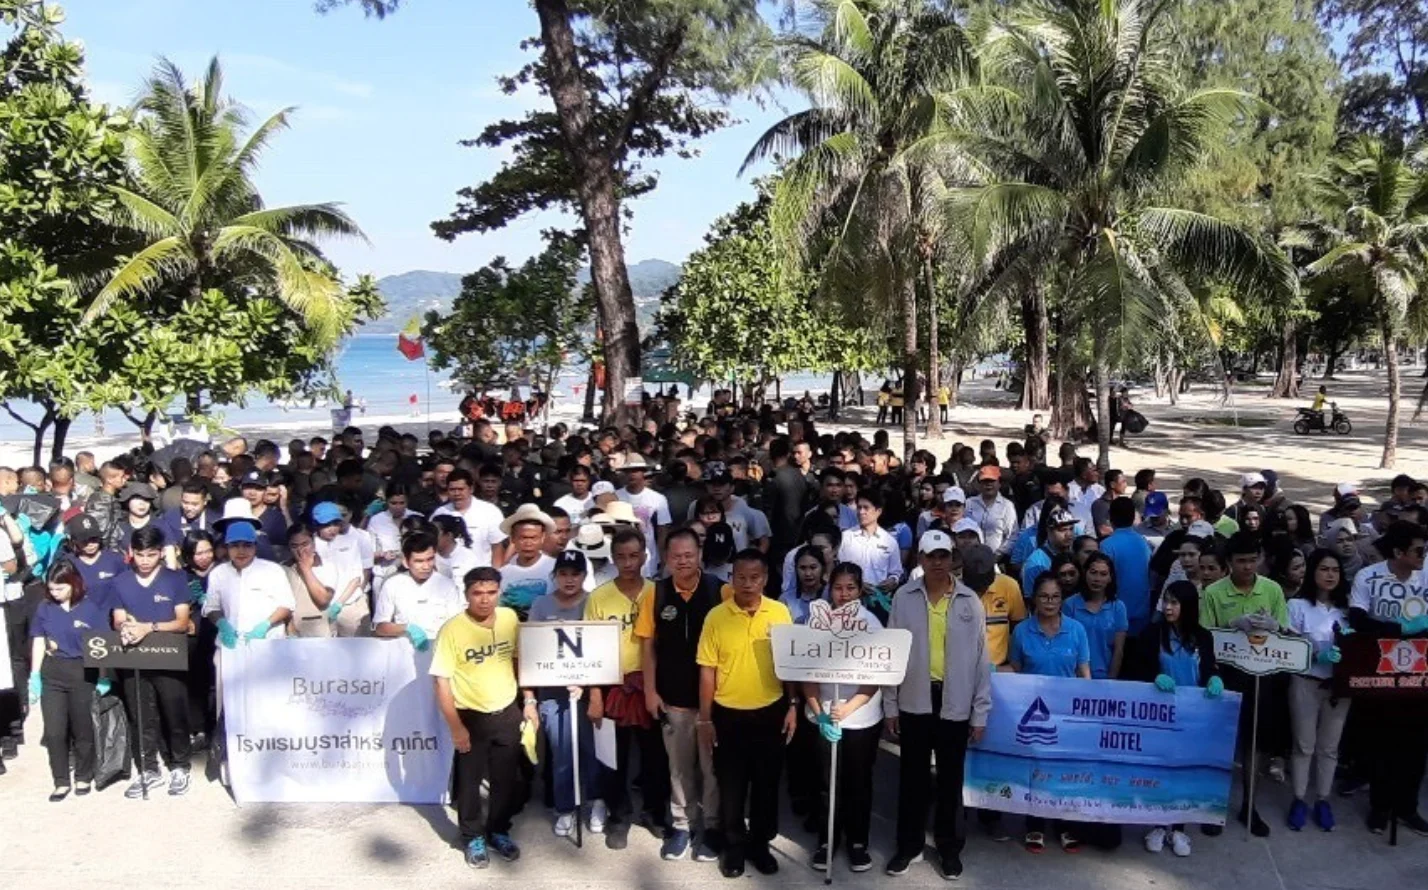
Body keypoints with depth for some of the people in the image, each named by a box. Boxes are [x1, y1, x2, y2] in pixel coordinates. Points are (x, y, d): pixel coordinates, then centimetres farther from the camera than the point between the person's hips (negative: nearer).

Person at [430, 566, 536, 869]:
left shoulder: (510, 618, -5)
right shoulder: (452, 629, -18)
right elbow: (442, 681, -14)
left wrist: (529, 701, 5)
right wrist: (455, 727, -14)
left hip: (508, 713, 3)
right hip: (472, 717, -3)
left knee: (506, 779, 14)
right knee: (470, 781, 11)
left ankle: (499, 831, 35)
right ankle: (473, 838, 31)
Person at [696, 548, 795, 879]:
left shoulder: (780, 612, -3)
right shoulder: (716, 616, -8)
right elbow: (707, 669, -4)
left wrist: (793, 705, 2)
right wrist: (704, 718, -4)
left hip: (770, 713, 1)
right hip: (728, 715, -1)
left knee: (766, 784, 13)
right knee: (731, 786, 10)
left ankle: (760, 844, 30)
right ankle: (734, 847, 27)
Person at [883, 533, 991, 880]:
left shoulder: (970, 601, -3)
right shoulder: (904, 597, -4)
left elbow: (981, 658, -1)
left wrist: (980, 712, -2)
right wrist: (889, 705, 0)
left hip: (956, 703, 0)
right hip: (914, 701, 0)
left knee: (951, 779, 12)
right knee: (912, 776, 12)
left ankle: (949, 847, 28)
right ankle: (909, 845, 26)